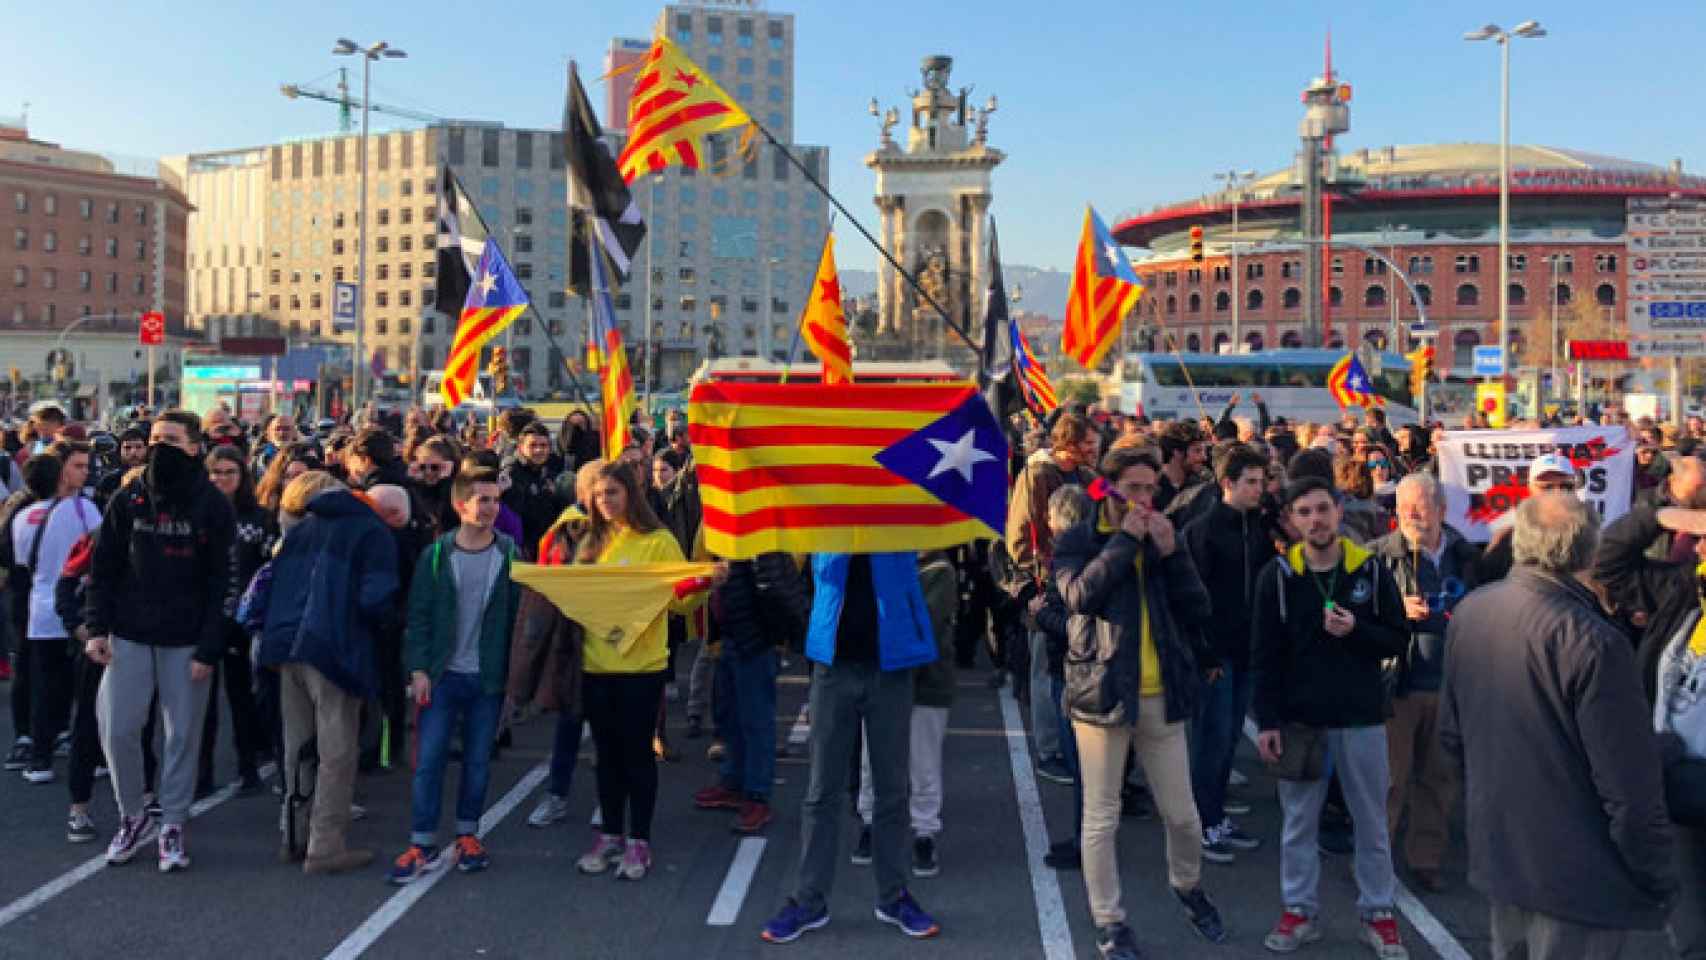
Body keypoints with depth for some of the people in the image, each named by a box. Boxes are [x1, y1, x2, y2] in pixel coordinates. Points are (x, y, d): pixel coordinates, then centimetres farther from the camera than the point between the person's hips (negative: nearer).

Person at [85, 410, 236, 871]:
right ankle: (133, 816, 22)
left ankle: (172, 824, 17)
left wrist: (208, 649, -12)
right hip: (129, 636, 3)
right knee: (118, 730, 2)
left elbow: (220, 584, -8)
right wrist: (98, 628, -3)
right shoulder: (127, 500, 3)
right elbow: (104, 568, 6)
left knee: (183, 734, 4)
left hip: (186, 642, -2)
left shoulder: (214, 507, -6)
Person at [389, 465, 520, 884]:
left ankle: (467, 835, 25)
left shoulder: (509, 554, -1)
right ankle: (421, 845, 8)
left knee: (478, 760, 10)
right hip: (442, 675, -1)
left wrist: (515, 672, -5)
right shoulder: (436, 555, -3)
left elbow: (519, 613, -1)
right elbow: (418, 617, -2)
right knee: (429, 759, -1)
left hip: (488, 677, 1)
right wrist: (418, 669, -9)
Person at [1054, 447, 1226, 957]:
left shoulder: (1162, 540, 11)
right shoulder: (1076, 542, -1)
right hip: (1102, 691, -4)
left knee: (1182, 813, 12)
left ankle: (1188, 888, 39)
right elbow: (1079, 595, -21)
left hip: (1161, 696, 4)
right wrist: (1125, 539, -17)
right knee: (1101, 818, 4)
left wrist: (1171, 552, -10)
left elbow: (1199, 612, 2)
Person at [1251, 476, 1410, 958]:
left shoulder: (1372, 570, -2)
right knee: (1298, 822, 10)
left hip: (1361, 717, 0)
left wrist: (1356, 630, -18)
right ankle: (1300, 910, 24)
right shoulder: (1278, 575, -4)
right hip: (1299, 718, 0)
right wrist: (1267, 721, -8)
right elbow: (1265, 656, -4)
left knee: (1371, 822, 11)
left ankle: (1378, 913, 25)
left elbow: (1397, 640, 1)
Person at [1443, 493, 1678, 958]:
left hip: (1495, 848, 7)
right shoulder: (1593, 643, -26)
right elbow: (1631, 789, -22)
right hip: (1577, 874, -6)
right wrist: (1658, 879, -8)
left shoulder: (1469, 611, -4)